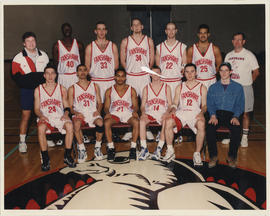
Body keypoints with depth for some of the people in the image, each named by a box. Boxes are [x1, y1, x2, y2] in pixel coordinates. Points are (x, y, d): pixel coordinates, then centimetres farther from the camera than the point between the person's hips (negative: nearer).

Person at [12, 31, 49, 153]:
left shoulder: (44, 56, 10)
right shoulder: (18, 59, -1)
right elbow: (16, 77, -6)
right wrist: (39, 76, -16)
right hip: (27, 90, -3)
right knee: (25, 115, -3)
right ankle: (22, 142, 7)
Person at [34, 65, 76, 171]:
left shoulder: (62, 89, 12)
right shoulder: (38, 90, 10)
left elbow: (66, 106, 10)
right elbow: (37, 108, 8)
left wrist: (66, 113, -12)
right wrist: (41, 116, -13)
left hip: (59, 116, 1)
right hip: (45, 118, 0)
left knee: (69, 125, -32)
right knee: (41, 128, -35)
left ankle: (67, 155, -19)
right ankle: (45, 158, -23)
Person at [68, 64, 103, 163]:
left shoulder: (95, 86, 17)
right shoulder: (72, 89, 11)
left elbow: (99, 102, 15)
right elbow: (70, 106, 8)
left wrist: (98, 110, -6)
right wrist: (76, 113, -14)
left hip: (93, 113, 1)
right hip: (79, 114, -1)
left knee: (100, 122, -33)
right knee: (77, 123, -36)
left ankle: (97, 147, -13)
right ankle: (81, 149, -20)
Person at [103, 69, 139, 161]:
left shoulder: (131, 90, 11)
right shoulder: (109, 91, 12)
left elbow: (135, 106, 6)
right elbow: (106, 107, 8)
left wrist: (135, 111, -18)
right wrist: (107, 112, -16)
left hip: (128, 113, 0)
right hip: (114, 114, 0)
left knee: (136, 122, -33)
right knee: (106, 123, -33)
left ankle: (133, 148, -23)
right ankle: (111, 148, -21)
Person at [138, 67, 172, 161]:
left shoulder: (166, 87, 12)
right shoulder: (146, 88, 15)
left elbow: (170, 104, 5)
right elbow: (142, 105, 9)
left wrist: (167, 113, -16)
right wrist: (143, 113, -14)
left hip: (162, 112, -1)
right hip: (149, 112, 1)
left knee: (166, 122, -35)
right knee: (141, 121, -32)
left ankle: (159, 149, -31)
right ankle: (144, 149, -30)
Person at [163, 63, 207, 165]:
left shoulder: (202, 87, 14)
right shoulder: (179, 87, 20)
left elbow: (204, 105, 8)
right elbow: (175, 103, 15)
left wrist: (202, 112, -14)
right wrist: (173, 110, -8)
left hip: (195, 113, -2)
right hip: (181, 112, 2)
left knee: (201, 124, -36)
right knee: (168, 122, -29)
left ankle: (197, 154, -24)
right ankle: (170, 151, -16)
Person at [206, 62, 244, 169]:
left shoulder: (238, 87, 14)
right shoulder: (213, 87, 18)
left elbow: (240, 105, 6)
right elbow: (210, 104, 9)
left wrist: (235, 117, -13)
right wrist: (213, 115, -12)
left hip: (231, 114, -1)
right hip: (216, 113, 1)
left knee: (237, 129, -32)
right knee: (209, 128, -31)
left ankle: (232, 157, -13)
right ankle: (213, 156, -17)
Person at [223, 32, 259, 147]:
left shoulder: (249, 55, -3)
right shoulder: (228, 55, 11)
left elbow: (256, 72, 0)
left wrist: (247, 83, 0)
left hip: (244, 88, -4)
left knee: (245, 113, 0)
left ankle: (244, 138, 10)